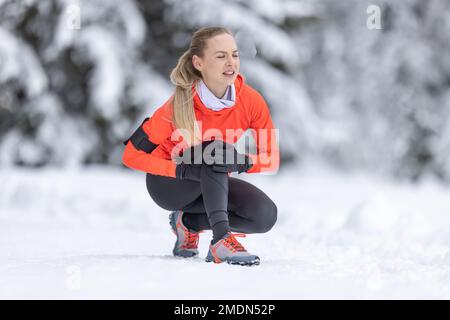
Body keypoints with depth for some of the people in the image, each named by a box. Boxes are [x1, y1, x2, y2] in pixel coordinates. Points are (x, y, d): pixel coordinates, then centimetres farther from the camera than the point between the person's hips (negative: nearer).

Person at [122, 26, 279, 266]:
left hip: (211, 186, 5)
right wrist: (181, 169, -34)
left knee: (265, 215, -21)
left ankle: (189, 223, 0)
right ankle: (221, 240, -40)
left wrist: (240, 162, -30)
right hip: (168, 183, -5)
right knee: (215, 151, -34)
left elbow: (271, 160, -9)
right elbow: (132, 155, -21)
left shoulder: (251, 101, -18)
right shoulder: (179, 106, -27)